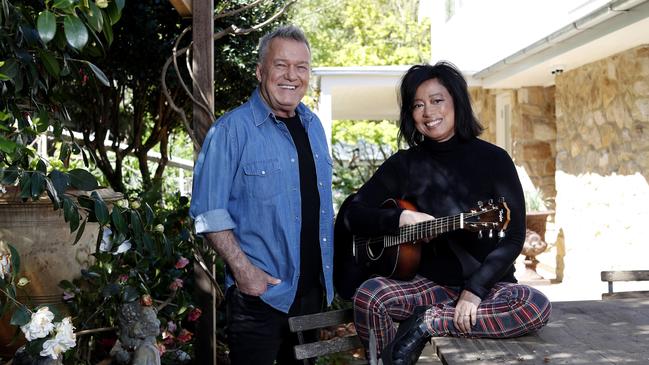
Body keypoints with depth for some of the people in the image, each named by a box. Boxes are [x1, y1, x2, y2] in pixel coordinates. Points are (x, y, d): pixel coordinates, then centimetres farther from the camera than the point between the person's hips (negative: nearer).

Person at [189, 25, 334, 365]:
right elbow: (209, 211, -15)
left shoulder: (313, 126, 8)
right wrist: (242, 269, -21)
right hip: (259, 291, -6)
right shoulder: (232, 129, -13)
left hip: (313, 289, 7)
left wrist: (326, 268, 11)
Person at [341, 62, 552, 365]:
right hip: (427, 282, 0)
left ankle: (428, 323, -19)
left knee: (537, 307, -31)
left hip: (487, 283, 0)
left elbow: (514, 236, -7)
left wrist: (475, 289, -17)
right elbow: (352, 214, 2)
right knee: (368, 296, -29)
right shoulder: (403, 164, 4)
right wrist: (400, 219, -16)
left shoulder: (493, 159, -3)